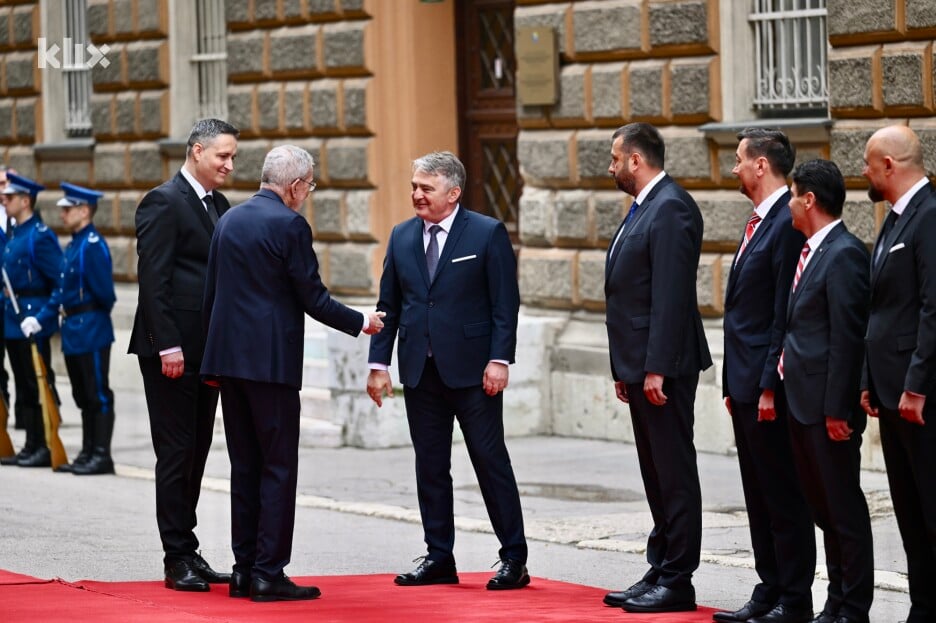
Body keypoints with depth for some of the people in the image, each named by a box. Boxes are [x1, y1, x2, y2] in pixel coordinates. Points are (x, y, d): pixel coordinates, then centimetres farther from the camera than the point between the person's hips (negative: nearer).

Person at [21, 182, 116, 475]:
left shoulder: (93, 245, -16)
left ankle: (102, 456, -1)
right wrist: (40, 319, 8)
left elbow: (104, 291, -20)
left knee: (99, 395, -4)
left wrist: (96, 319, -3)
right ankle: (88, 453, 20)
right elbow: (61, 291, 17)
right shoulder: (73, 246, 14)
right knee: (83, 396, 14)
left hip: (92, 332, -10)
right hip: (73, 332, 10)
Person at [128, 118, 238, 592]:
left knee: (195, 454, 10)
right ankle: (178, 558, 0)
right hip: (173, 351, -8)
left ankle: (186, 551, 15)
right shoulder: (164, 202, -9)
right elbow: (153, 280, -15)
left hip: (206, 351, 8)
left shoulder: (219, 205, 16)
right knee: (176, 454, -4)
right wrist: (168, 345, -19)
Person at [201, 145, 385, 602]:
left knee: (245, 466, 12)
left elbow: (210, 294, 15)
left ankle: (244, 570, 13)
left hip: (228, 356, 7)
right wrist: (362, 323, 5)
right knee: (278, 467, -3)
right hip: (270, 359, -7)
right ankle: (268, 574, -5)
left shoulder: (229, 220, 12)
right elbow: (314, 300, -10)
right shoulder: (289, 225, -11)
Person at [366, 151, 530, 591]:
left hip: (472, 369, -5)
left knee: (491, 461, -2)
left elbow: (505, 303, -6)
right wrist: (379, 363, 5)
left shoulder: (488, 234, -3)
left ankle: (514, 559, 3)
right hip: (421, 371, 5)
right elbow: (388, 304, 12)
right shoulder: (402, 237, 10)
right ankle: (439, 558, 15)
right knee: (430, 467, 8)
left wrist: (499, 360, -14)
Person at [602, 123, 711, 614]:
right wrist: (625, 369, 18)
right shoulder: (644, 209, 17)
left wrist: (656, 368, -23)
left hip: (664, 368, -10)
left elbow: (671, 296, -21)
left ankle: (677, 581, -2)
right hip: (641, 367, 10)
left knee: (674, 474, -5)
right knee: (657, 476, 13)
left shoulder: (670, 208, -15)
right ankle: (660, 572, 18)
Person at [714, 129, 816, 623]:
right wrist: (735, 382, 17)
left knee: (784, 495, -4)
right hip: (745, 384, 10)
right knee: (758, 495, 13)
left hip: (768, 384, -10)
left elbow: (786, 314, -19)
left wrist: (769, 385, -20)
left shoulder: (788, 224, -15)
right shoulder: (759, 222, 16)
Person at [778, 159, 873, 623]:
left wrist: (836, 409, -20)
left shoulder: (844, 254, -15)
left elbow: (847, 337, -19)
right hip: (803, 404, 10)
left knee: (844, 508, -3)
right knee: (823, 507, 14)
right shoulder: (811, 252, 15)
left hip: (828, 407, -10)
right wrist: (783, 388, 15)